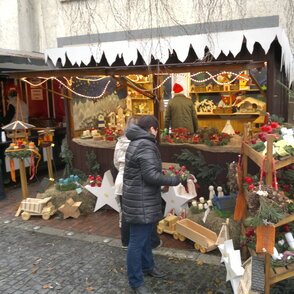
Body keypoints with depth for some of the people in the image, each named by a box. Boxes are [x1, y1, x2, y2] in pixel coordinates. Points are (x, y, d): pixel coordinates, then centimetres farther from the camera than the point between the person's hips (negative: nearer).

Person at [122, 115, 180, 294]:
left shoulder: (137, 143, 13)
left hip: (143, 199, 11)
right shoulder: (146, 146, -21)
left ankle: (147, 266, 42)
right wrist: (174, 180, -13)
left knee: (146, 236, 24)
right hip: (140, 202, -11)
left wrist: (165, 176, 15)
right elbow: (151, 175, -25)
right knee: (138, 241, 0)